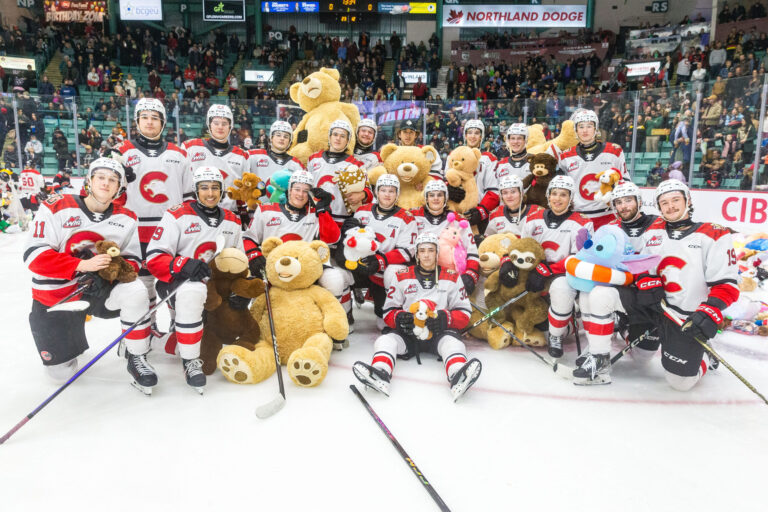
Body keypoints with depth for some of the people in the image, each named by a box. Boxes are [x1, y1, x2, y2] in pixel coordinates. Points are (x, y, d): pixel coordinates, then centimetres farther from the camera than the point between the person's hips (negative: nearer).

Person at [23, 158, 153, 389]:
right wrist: (82, 266, -30)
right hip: (56, 297, -1)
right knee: (61, 373, 4)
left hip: (100, 289, 1)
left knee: (136, 292, -33)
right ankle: (71, 338, 41)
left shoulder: (126, 219, -2)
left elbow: (132, 260, -1)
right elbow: (34, 255, -18)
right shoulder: (56, 207, -13)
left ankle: (137, 359, -12)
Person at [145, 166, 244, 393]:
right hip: (176, 282, -6)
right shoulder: (177, 215, -7)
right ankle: (190, 361, -26)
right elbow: (154, 258, -12)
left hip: (214, 284, 7)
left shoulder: (233, 222, 9)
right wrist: (184, 264, -29)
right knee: (192, 291, -38)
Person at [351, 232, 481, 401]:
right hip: (408, 332, 1)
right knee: (385, 339, -26)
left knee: (452, 341, -33)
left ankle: (458, 377, -60)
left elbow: (464, 315, 5)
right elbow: (389, 312, 9)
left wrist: (445, 318, -17)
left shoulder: (452, 278, 8)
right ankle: (380, 375, -54)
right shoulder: (402, 277, 9)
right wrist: (399, 318, -15)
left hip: (439, 332, -1)